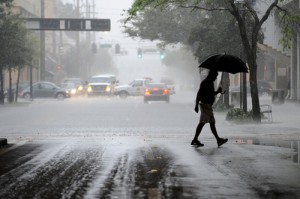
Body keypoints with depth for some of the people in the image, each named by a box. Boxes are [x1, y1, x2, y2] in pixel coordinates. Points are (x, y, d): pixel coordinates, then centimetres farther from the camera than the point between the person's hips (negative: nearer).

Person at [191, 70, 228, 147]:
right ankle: (218, 140, -10)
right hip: (205, 104, -10)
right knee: (212, 122, -9)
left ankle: (195, 140, 11)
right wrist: (196, 104, -23)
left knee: (202, 123, 10)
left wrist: (218, 91, 9)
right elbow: (199, 94, -18)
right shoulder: (205, 83, -13)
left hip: (208, 105, 10)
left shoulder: (210, 83, 17)